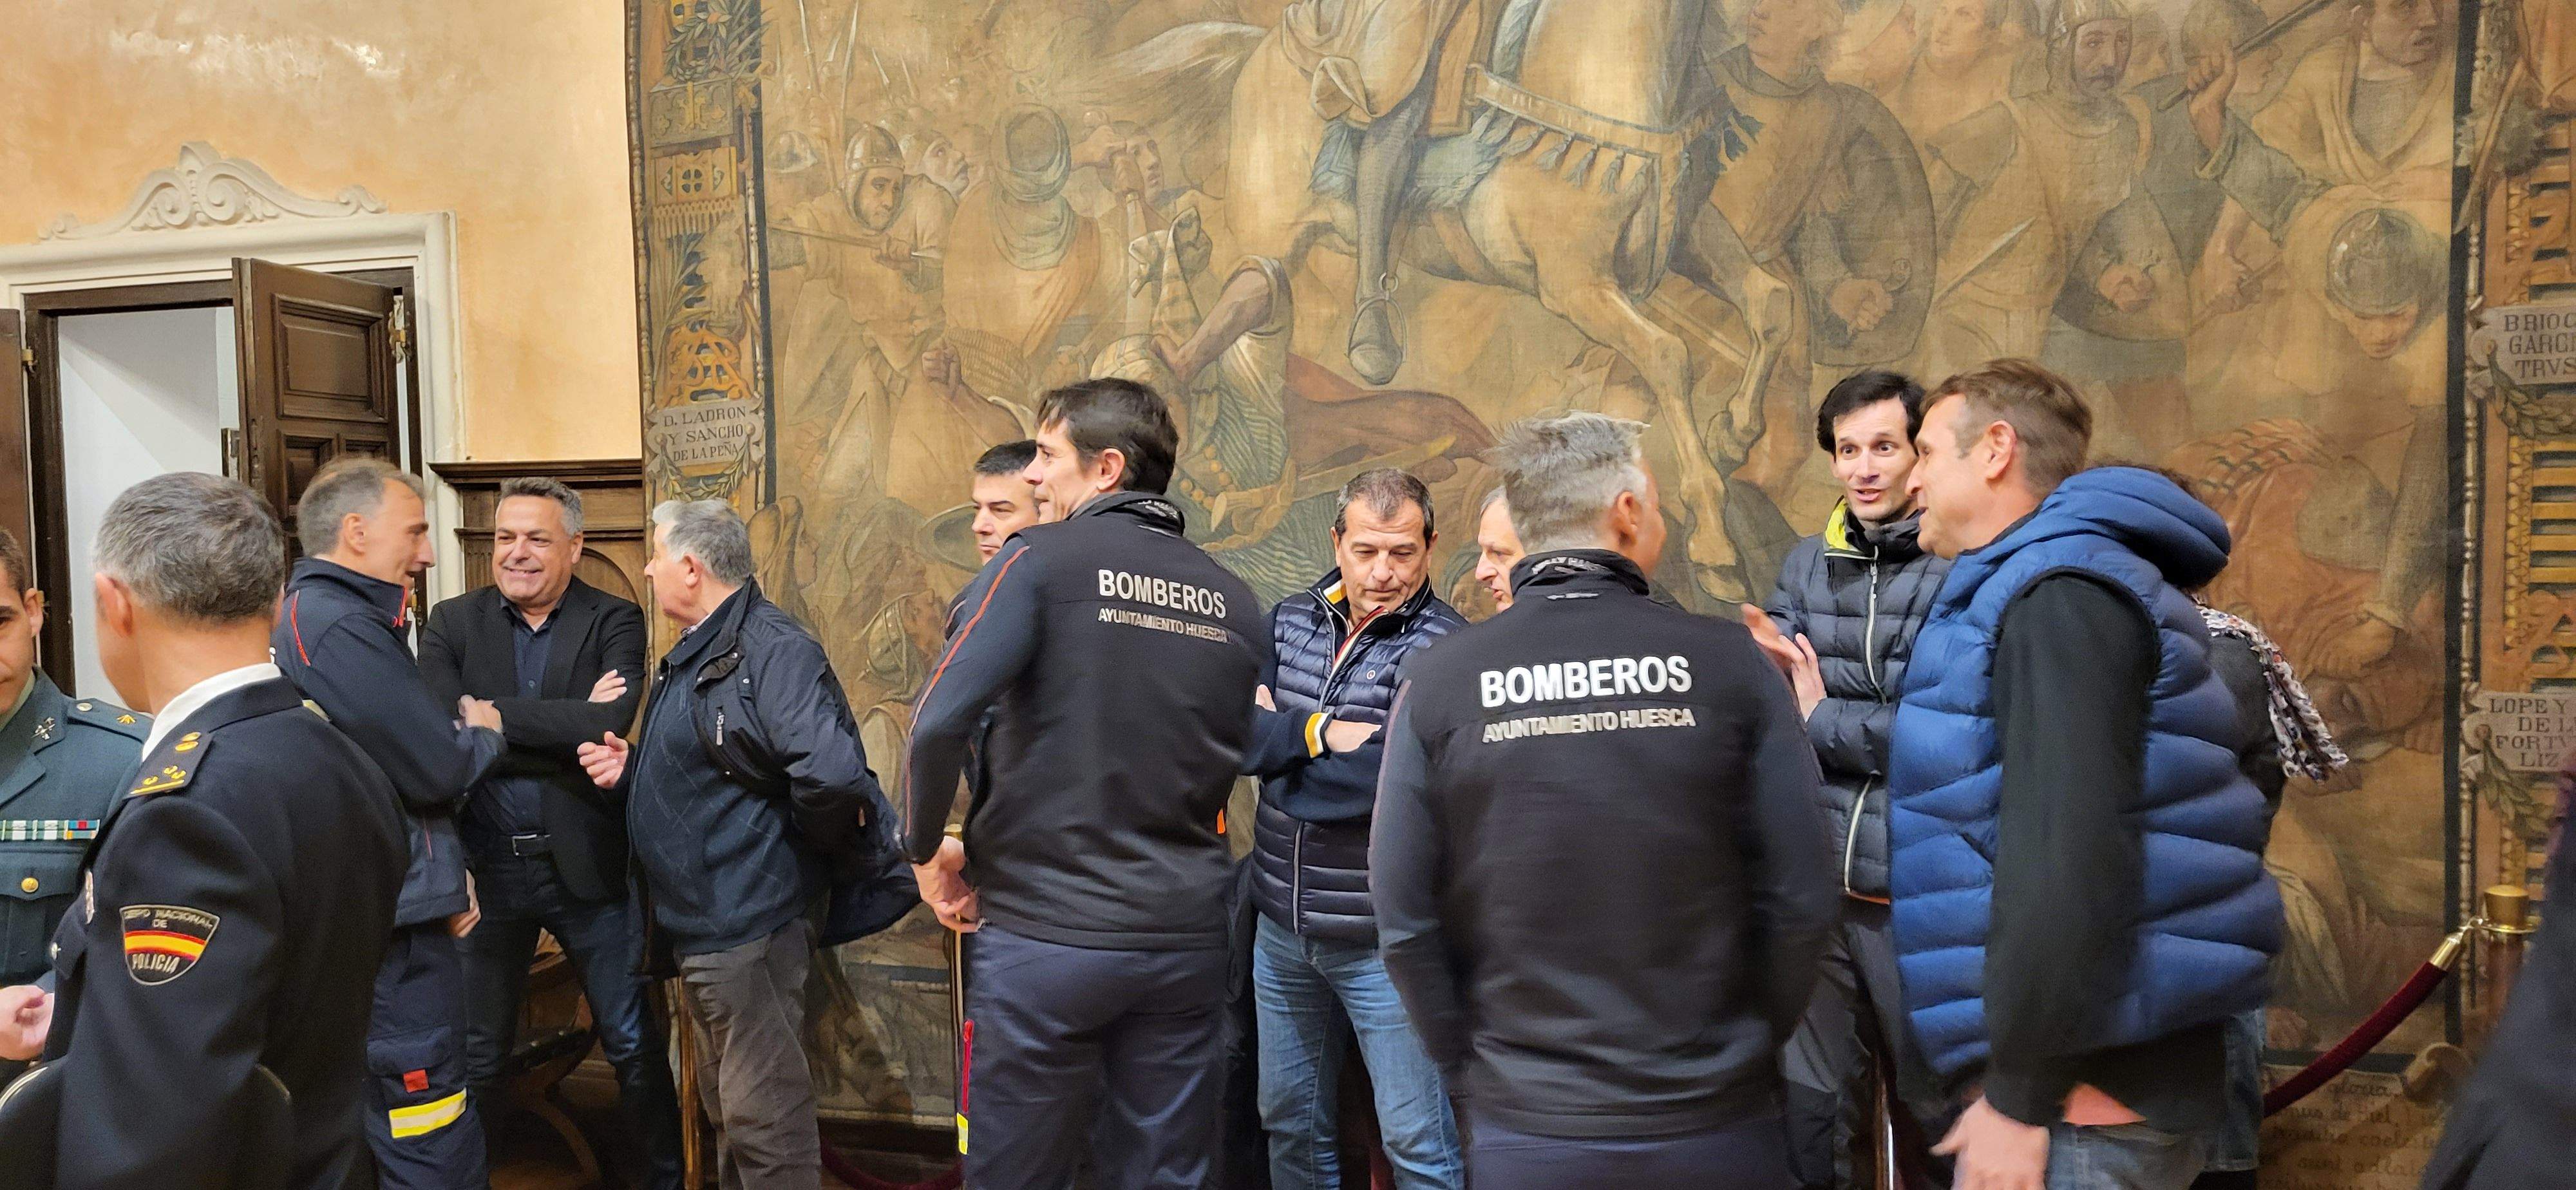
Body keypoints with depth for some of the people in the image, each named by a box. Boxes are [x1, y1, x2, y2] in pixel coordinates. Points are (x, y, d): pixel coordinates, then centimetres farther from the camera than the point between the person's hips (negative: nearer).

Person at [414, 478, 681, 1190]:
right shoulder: (453, 623, 2)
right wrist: (566, 727, -21)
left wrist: (492, 715, -17)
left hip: (587, 863, -1)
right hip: (487, 864, 2)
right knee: (476, 1051, 17)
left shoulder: (615, 623, -3)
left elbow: (610, 724, -20)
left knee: (632, 1044, 9)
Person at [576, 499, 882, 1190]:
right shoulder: (693, 656, 14)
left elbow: (833, 775, -34)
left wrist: (804, 850, -16)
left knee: (766, 1122, -1)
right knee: (729, 1108, 23)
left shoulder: (772, 650, -20)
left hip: (747, 927, -11)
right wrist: (629, 769, 5)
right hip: (699, 926, 11)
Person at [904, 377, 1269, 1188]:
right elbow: (1245, 761, 12)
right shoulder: (1235, 604, 5)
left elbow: (940, 720, -18)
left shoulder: (1040, 561, -9)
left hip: (1046, 936, -4)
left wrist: (926, 849, -3)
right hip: (1186, 939, 4)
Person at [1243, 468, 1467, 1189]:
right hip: (1282, 929, 6)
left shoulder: (1445, 647, -14)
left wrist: (1277, 743, -10)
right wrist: (1315, 733, -21)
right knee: (1289, 1120, 20)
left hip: (1382, 940, -5)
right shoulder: (1290, 621, 4)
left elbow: (1377, 780, -24)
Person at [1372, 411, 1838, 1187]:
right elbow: (1799, 899, -7)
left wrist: (1476, 1074, 6)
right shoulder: (1727, 661, -10)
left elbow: (1405, 921, -8)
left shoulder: (1438, 681, -9)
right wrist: (1746, 1053, 8)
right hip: (1716, 1122, 1)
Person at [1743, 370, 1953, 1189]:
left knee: (1937, 1106, 11)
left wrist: (1821, 718, -8)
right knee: (1813, 1105, 15)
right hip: (1815, 881, 4)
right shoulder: (1807, 564, 9)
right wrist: (1771, 670, -19)